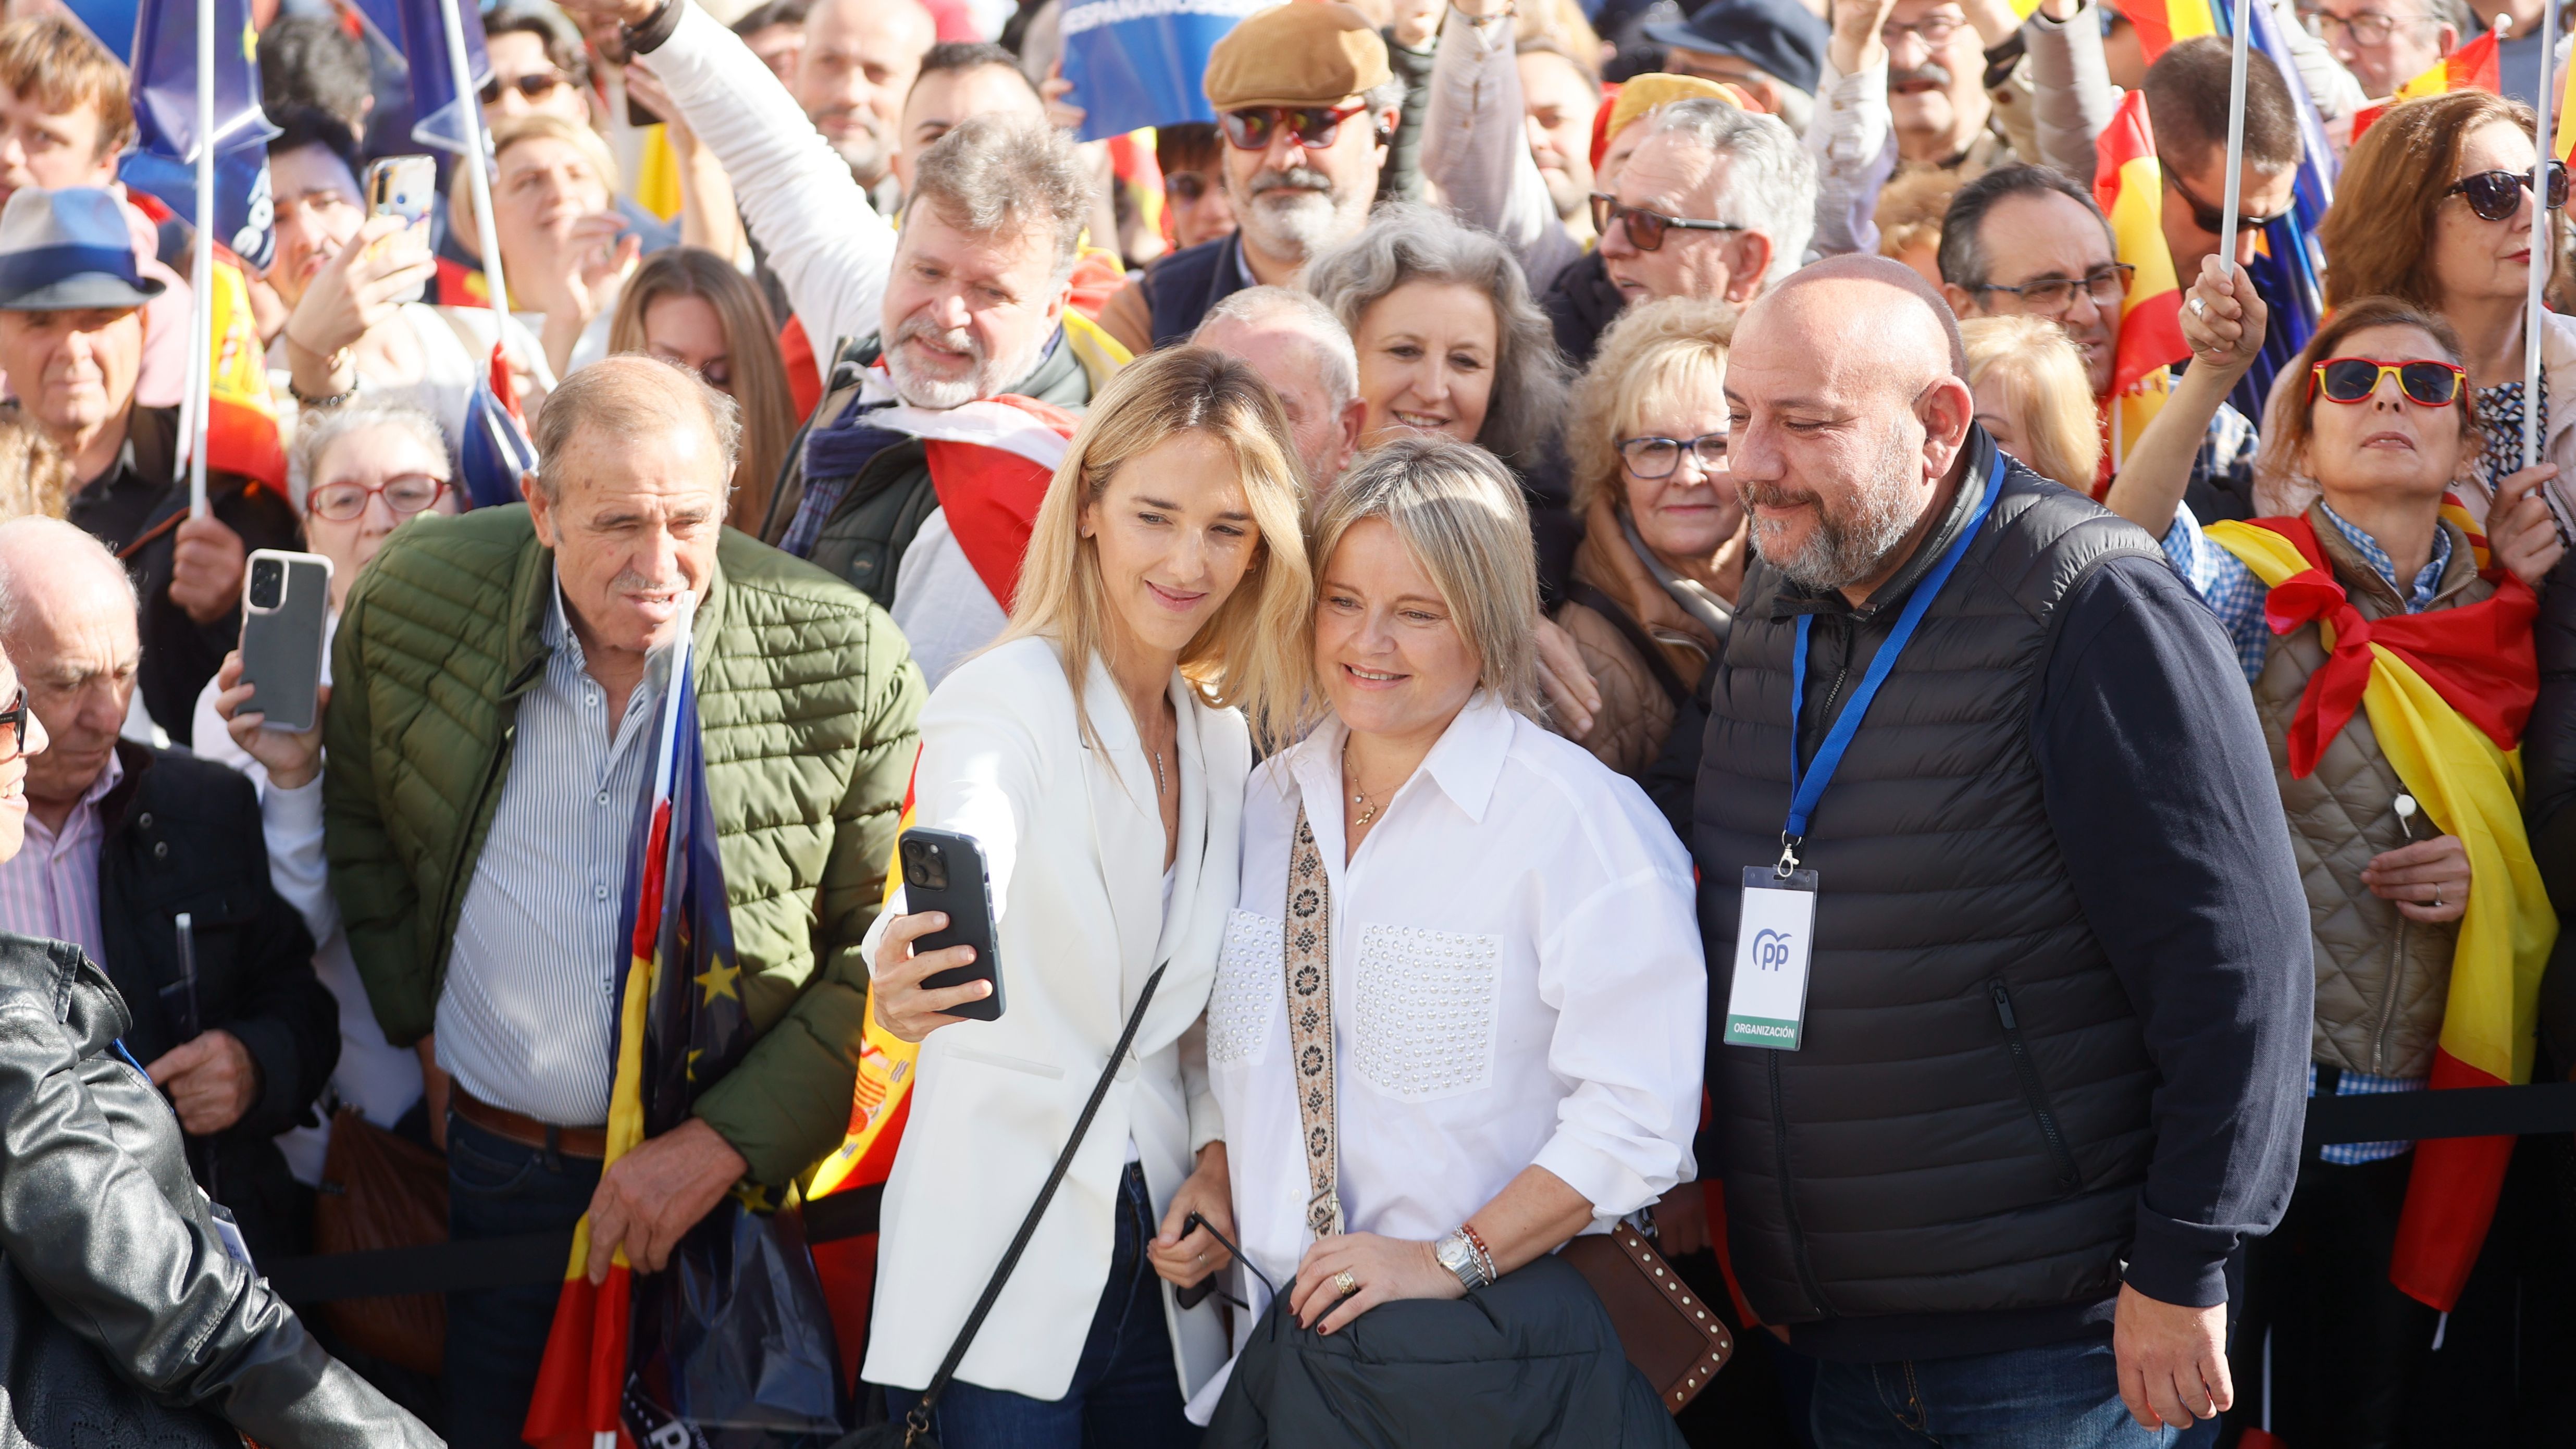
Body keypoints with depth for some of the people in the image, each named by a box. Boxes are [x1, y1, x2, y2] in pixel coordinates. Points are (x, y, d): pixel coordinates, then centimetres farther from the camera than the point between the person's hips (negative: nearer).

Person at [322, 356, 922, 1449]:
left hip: (737, 1167, -2)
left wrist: (728, 1142, -14)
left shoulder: (849, 662, -15)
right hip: (488, 1168, 2)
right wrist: (418, 1026, 8)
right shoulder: (414, 596, -8)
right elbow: (354, 811, 12)